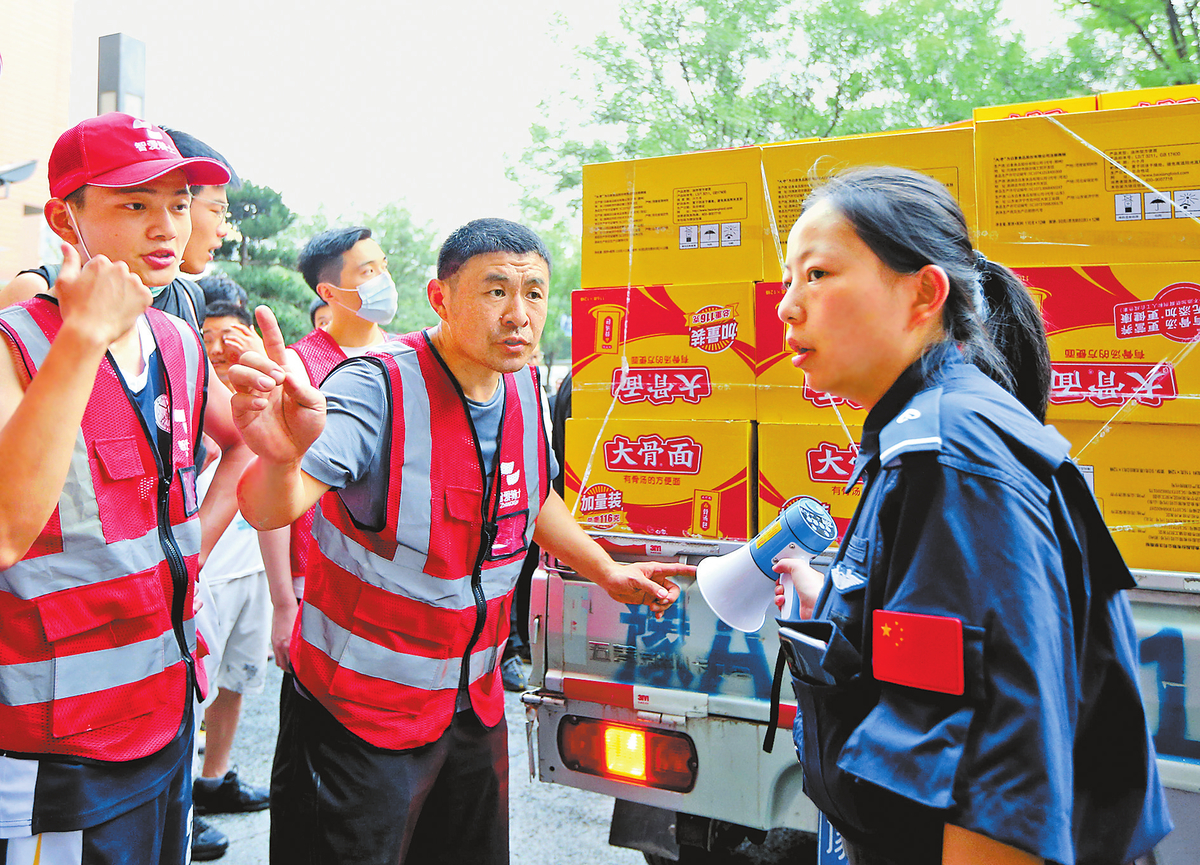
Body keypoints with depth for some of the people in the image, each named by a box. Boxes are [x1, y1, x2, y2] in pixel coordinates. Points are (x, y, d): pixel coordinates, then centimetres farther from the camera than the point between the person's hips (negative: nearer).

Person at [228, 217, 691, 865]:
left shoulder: (524, 388, -1)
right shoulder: (378, 388, -23)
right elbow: (270, 508, -37)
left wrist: (608, 572, 22)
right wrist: (280, 458, -59)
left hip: (475, 705, 7)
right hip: (360, 709, -7)